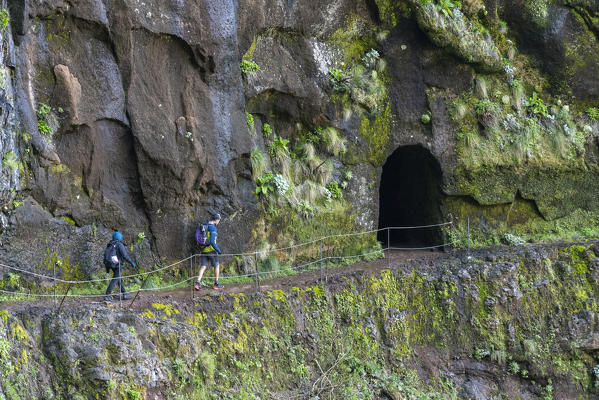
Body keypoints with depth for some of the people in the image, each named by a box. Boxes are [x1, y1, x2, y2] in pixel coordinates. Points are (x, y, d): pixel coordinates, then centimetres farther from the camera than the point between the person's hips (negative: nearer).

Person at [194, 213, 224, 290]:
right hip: (211, 250, -7)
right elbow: (212, 241, -25)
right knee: (217, 266, 10)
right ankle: (216, 284, 16)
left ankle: (198, 283, -11)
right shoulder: (213, 228, -17)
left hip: (204, 250, 7)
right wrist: (218, 250, -15)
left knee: (203, 267, 5)